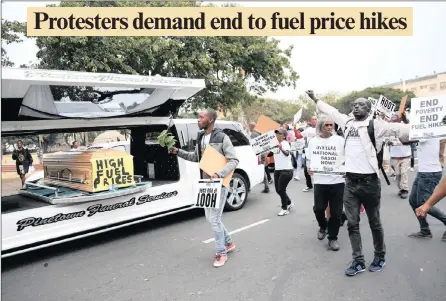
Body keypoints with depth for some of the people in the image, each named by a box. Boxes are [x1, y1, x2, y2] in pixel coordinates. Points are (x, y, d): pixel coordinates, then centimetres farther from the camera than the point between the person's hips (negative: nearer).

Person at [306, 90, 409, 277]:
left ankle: (380, 257, 34)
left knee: (374, 223, 13)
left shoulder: (375, 125, -6)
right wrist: (314, 98, 30)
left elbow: (398, 130, -16)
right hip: (350, 182, 5)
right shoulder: (347, 122, 10)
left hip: (369, 182, -4)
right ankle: (358, 261, 19)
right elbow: (330, 111, 22)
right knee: (352, 224, 7)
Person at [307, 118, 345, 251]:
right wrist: (309, 168, -8)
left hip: (337, 181, -1)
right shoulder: (313, 141, 7)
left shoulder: (340, 140, 2)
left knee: (336, 212, 4)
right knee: (318, 208, 2)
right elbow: (309, 159, 11)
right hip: (320, 181, 1)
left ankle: (332, 238, 21)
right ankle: (323, 226, 34)